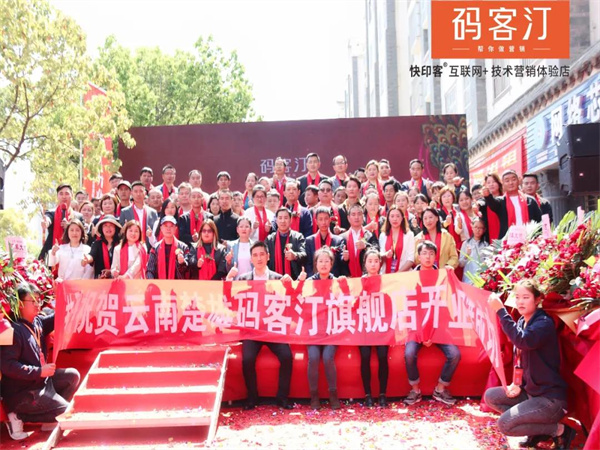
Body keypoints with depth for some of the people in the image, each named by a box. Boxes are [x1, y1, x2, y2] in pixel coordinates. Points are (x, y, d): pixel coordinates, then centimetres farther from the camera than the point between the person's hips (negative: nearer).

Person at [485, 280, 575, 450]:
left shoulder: (544, 323, -19)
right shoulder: (522, 322, 7)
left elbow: (523, 341, -39)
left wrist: (501, 310, -35)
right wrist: (517, 384, 1)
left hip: (550, 397, -9)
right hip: (530, 391, 9)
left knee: (504, 424, -17)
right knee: (490, 396, 10)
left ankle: (560, 429, -2)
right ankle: (538, 426, 8)